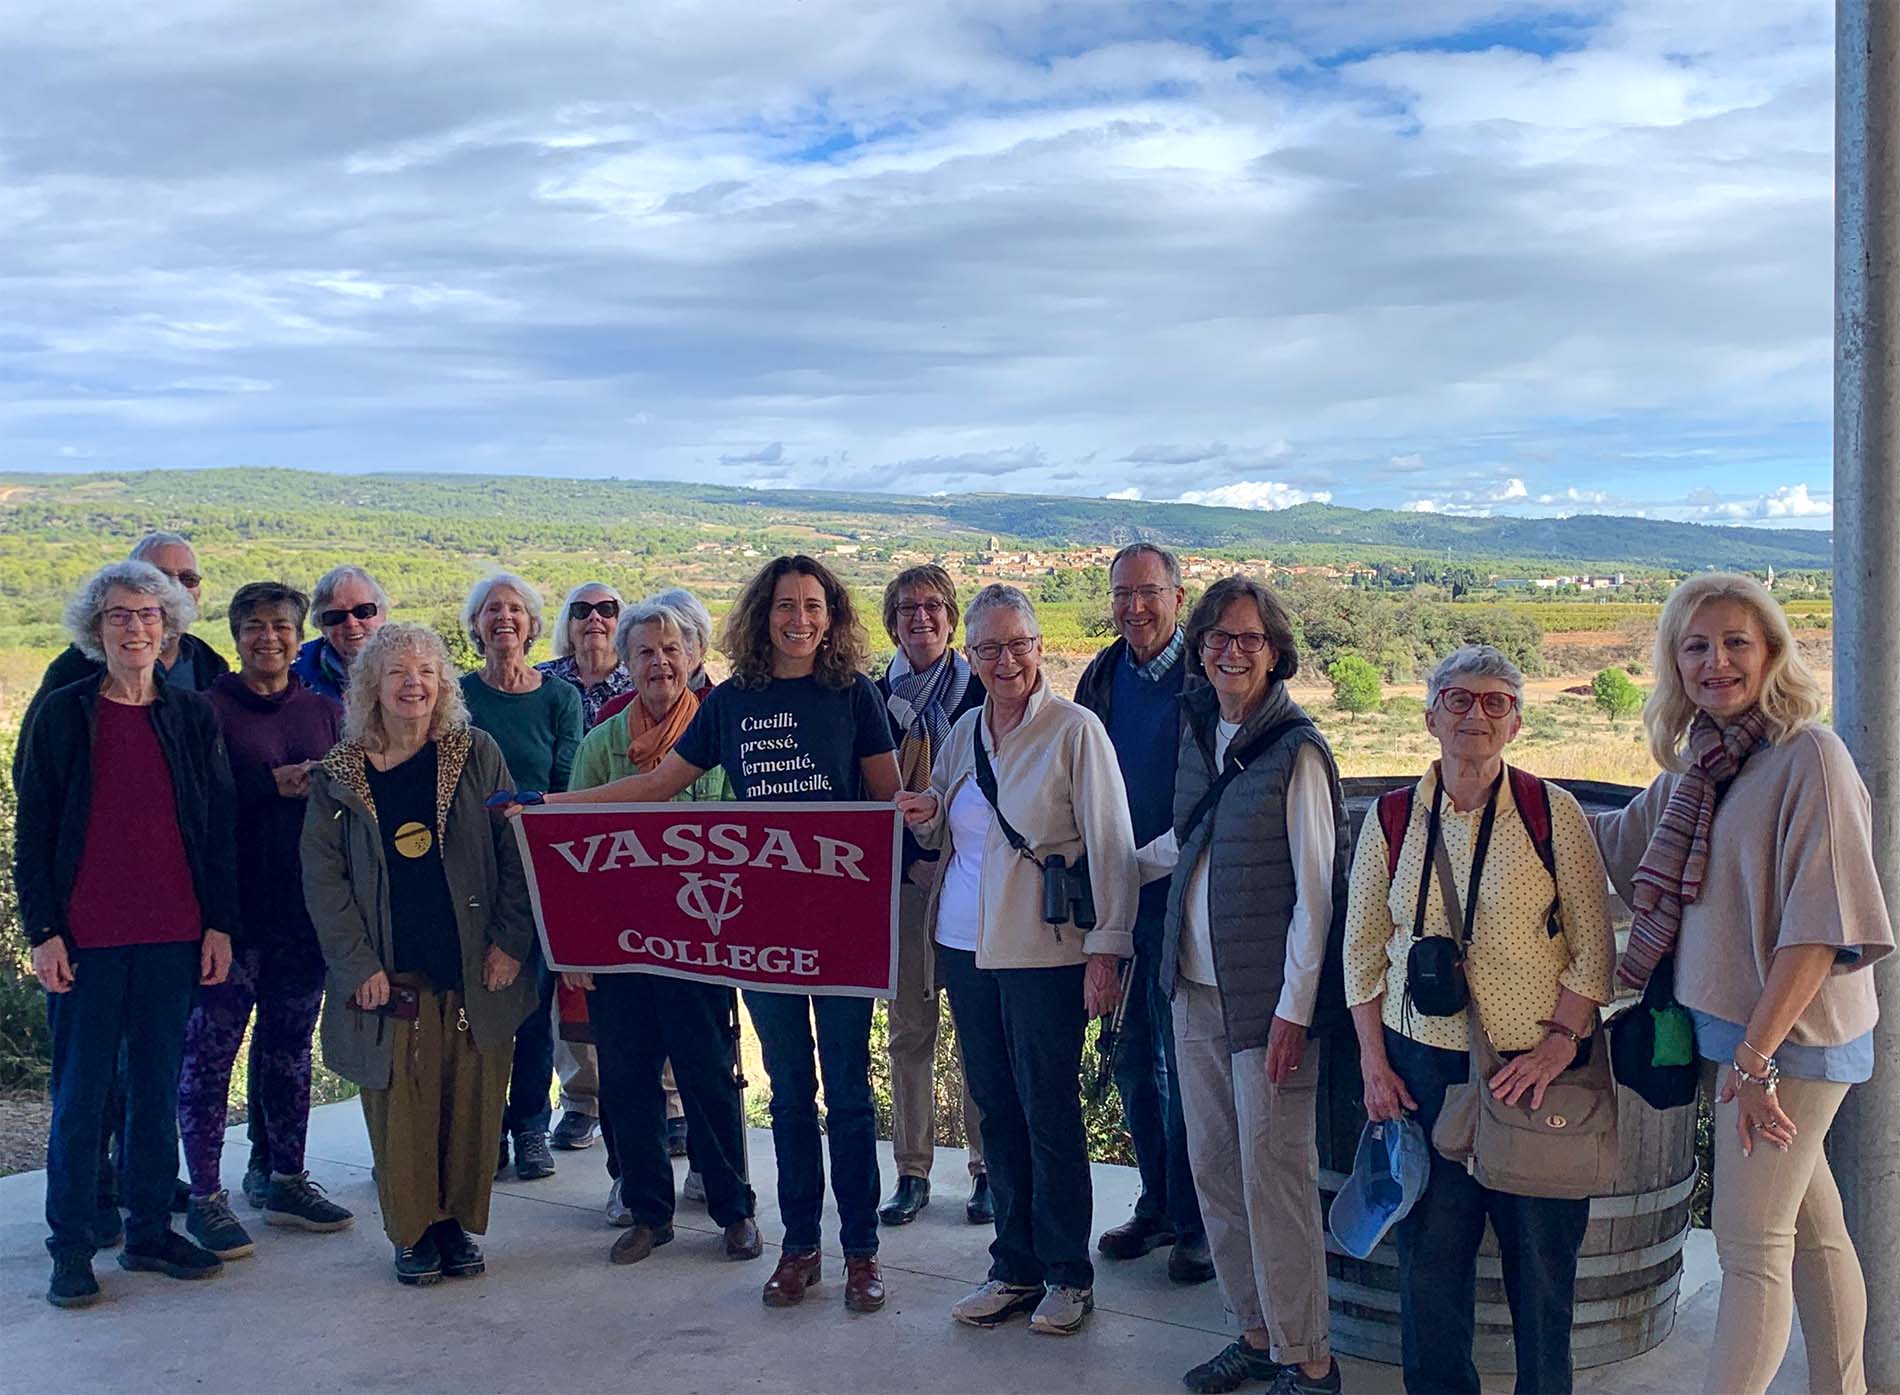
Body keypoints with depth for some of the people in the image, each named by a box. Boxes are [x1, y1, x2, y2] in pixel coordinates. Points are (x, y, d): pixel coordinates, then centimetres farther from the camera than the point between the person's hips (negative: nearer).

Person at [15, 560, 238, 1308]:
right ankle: (71, 1247, 15)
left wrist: (220, 923, 3)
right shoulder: (62, 715, -1)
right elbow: (32, 832, -1)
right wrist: (43, 930, -7)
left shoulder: (192, 716, 5)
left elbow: (217, 827, 8)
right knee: (80, 1092, 4)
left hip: (173, 936, 3)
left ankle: (150, 1231, 22)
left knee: (158, 1085, 10)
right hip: (86, 937, -2)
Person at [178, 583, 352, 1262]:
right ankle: (205, 1195, 7)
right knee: (210, 1047, -2)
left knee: (291, 1045, 13)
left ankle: (287, 1180, 24)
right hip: (233, 908, -4)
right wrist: (275, 783, -17)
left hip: (306, 906, 5)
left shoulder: (326, 712, 12)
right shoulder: (209, 710, -2)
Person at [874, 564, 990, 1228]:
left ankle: (987, 1169, 10)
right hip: (901, 877, 2)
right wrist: (911, 862, -3)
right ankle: (912, 1173, 14)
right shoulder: (876, 698, 7)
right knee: (908, 1030, 5)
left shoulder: (982, 693, 1)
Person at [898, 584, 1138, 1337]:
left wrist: (1106, 948, -15)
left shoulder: (1075, 729, -9)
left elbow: (1110, 844, -11)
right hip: (964, 947, 6)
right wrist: (927, 819, -2)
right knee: (995, 1108, 12)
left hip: (1043, 951, -6)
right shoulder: (964, 731, 10)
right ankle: (1015, 1266, 23)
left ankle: (1067, 1274, 16)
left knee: (1049, 1113, 2)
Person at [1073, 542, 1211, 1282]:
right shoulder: (1102, 678, 8)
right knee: (1133, 1060, 14)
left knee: (1184, 1063, 3)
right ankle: (1158, 1203, 30)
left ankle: (1196, 1221, 17)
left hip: (1185, 897, -5)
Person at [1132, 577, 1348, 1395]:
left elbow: (1316, 889, -12)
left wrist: (1294, 1008, -15)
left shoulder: (1297, 751, -11)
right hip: (1196, 989, 7)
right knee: (1213, 1170, 11)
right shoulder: (1197, 731, 9)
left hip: (1267, 999, -7)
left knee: (1273, 1175, -3)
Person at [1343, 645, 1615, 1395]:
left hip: (1535, 1066, -1)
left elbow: (1594, 945, -1)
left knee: (1542, 1255, 7)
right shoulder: (1392, 820, 3)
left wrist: (1560, 1042, -12)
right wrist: (1374, 1064, 2)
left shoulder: (1552, 811, -2)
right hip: (1422, 1066, 2)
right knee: (1429, 1253, 7)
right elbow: (1362, 951, 8)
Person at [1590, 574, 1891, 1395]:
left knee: (1749, 1247, -3)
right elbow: (1616, 840, 23)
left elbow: (1821, 925, -20)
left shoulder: (1808, 756, -16)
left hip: (1789, 1035, -7)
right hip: (1732, 1027, 7)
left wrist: (1755, 1054, -22)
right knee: (1810, 1231, 18)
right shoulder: (1697, 764, 8)